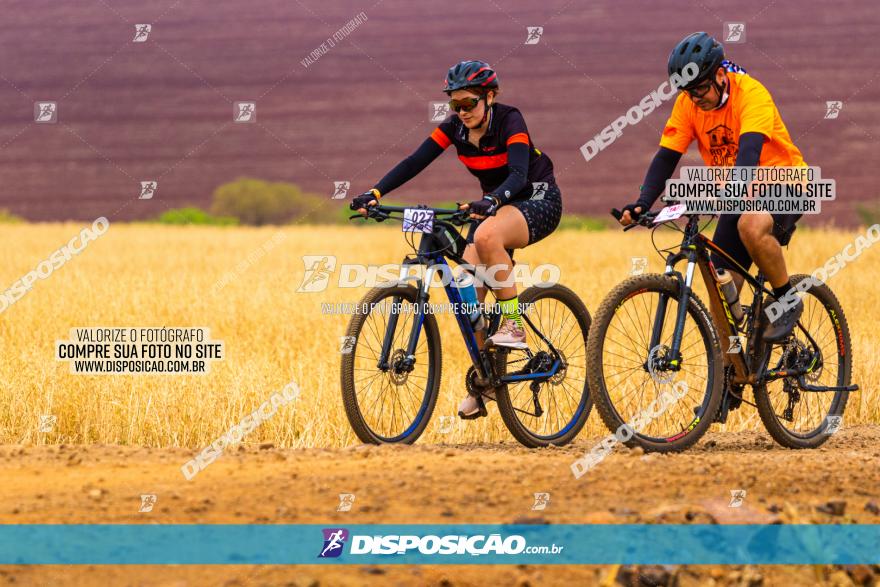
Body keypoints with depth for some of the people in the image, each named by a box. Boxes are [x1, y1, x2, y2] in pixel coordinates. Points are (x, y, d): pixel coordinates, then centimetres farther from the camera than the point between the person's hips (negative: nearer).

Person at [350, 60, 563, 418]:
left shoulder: (509, 120, -21)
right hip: (495, 205, 6)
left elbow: (519, 173, -35)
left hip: (537, 199, -6)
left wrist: (492, 200, -55)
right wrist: (375, 193, -27)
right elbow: (414, 162, -13)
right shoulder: (455, 128, -6)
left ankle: (512, 325, -26)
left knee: (486, 236, -38)